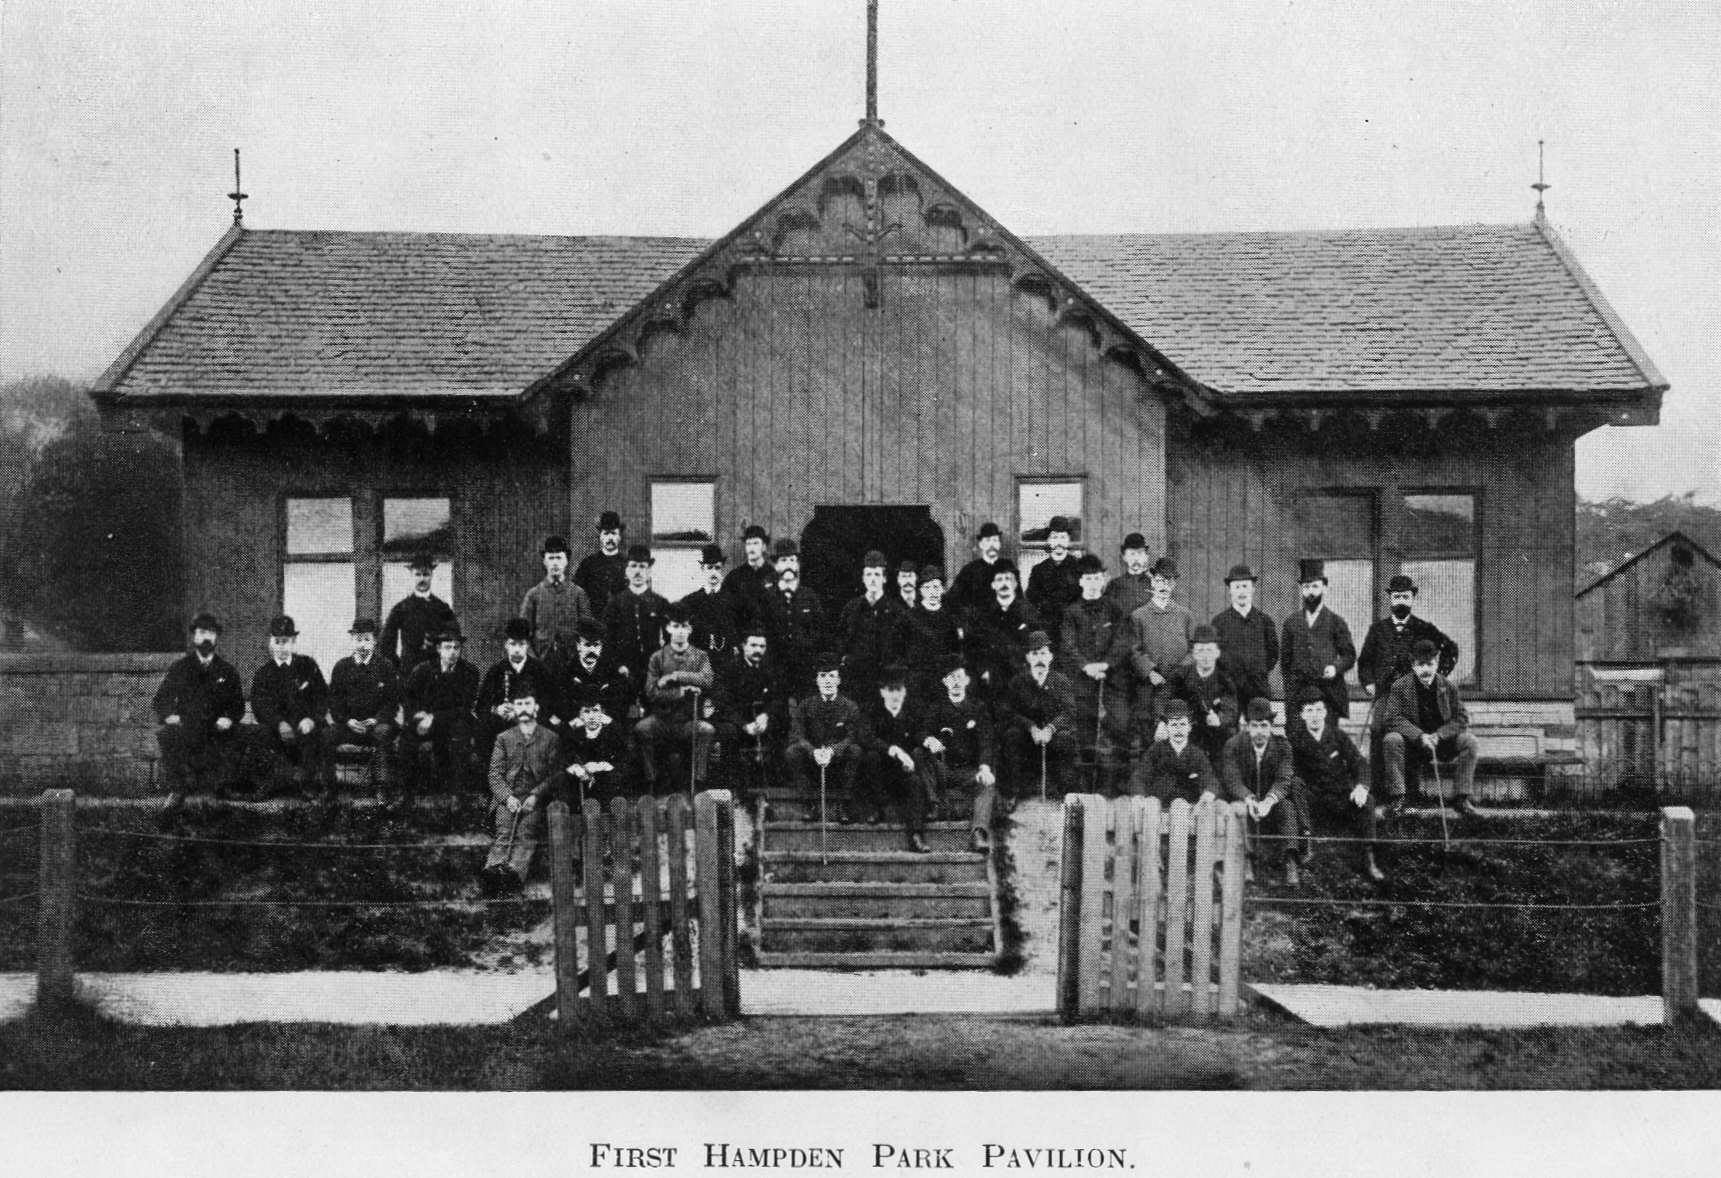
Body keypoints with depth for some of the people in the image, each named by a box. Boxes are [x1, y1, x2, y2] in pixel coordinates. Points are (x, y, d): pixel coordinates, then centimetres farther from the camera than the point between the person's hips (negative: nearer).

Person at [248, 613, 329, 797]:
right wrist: (279, 724, -24)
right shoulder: (263, 673, 12)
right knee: (263, 733, -32)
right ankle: (289, 774, -39)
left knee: (313, 736, -34)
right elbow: (259, 706, -3)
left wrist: (312, 719, -19)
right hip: (279, 728, 1)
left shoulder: (308, 665, 12)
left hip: (307, 725, -1)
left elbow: (322, 697, 4)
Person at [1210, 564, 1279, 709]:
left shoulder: (1264, 620, 8)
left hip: (1260, 690, 1)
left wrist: (1261, 674, 6)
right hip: (1228, 690, -1)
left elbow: (1273, 652, 15)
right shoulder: (1219, 620, 4)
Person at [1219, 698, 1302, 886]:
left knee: (1287, 806, -31)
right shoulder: (1233, 746, -5)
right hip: (1244, 800, -1)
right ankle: (1246, 862, -43)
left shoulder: (1282, 745, -3)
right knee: (1240, 807, -34)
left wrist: (1268, 801, -36)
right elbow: (1231, 780, -15)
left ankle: (1290, 863, -39)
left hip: (1272, 803, 1)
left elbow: (1283, 780, -14)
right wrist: (1249, 799, -37)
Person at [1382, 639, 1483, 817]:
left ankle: (1461, 798, -13)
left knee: (1469, 741, -23)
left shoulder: (1448, 687, 0)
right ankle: (1396, 797, -21)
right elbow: (1393, 718, -16)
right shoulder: (1400, 687, -7)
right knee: (1391, 740, -32)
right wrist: (1420, 736, -28)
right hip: (1412, 746, -2)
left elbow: (1461, 719, -2)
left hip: (1442, 742, 2)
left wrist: (1438, 735, -19)